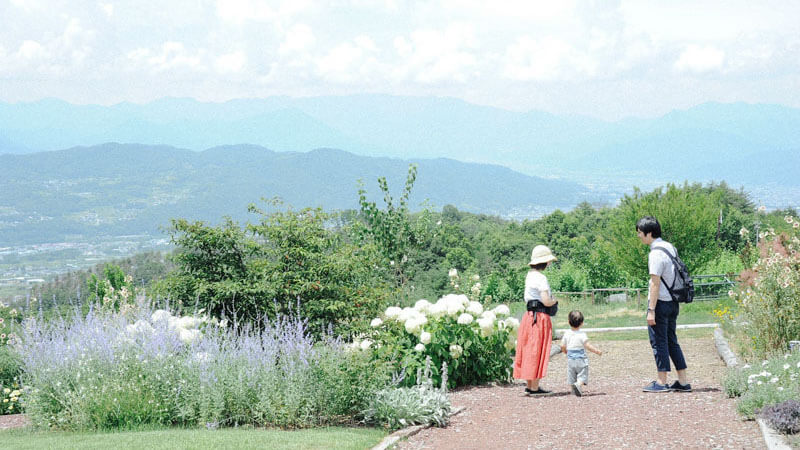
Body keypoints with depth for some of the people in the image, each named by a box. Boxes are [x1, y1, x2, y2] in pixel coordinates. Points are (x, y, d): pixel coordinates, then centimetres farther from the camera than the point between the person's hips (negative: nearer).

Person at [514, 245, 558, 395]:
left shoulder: (530, 275, 12)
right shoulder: (541, 278, -16)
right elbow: (546, 301, -23)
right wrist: (554, 301, -1)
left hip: (530, 316, 9)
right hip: (540, 317, -9)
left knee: (529, 352, 12)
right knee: (538, 353, -3)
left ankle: (529, 384, 17)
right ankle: (534, 387, 0)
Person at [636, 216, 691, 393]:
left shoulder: (656, 254, -18)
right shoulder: (670, 248, 10)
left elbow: (655, 283, -20)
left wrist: (651, 310, -19)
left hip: (660, 303, -9)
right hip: (673, 302, 9)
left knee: (659, 342, 0)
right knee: (672, 341, 14)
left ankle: (661, 382, 4)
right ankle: (683, 382, 14)